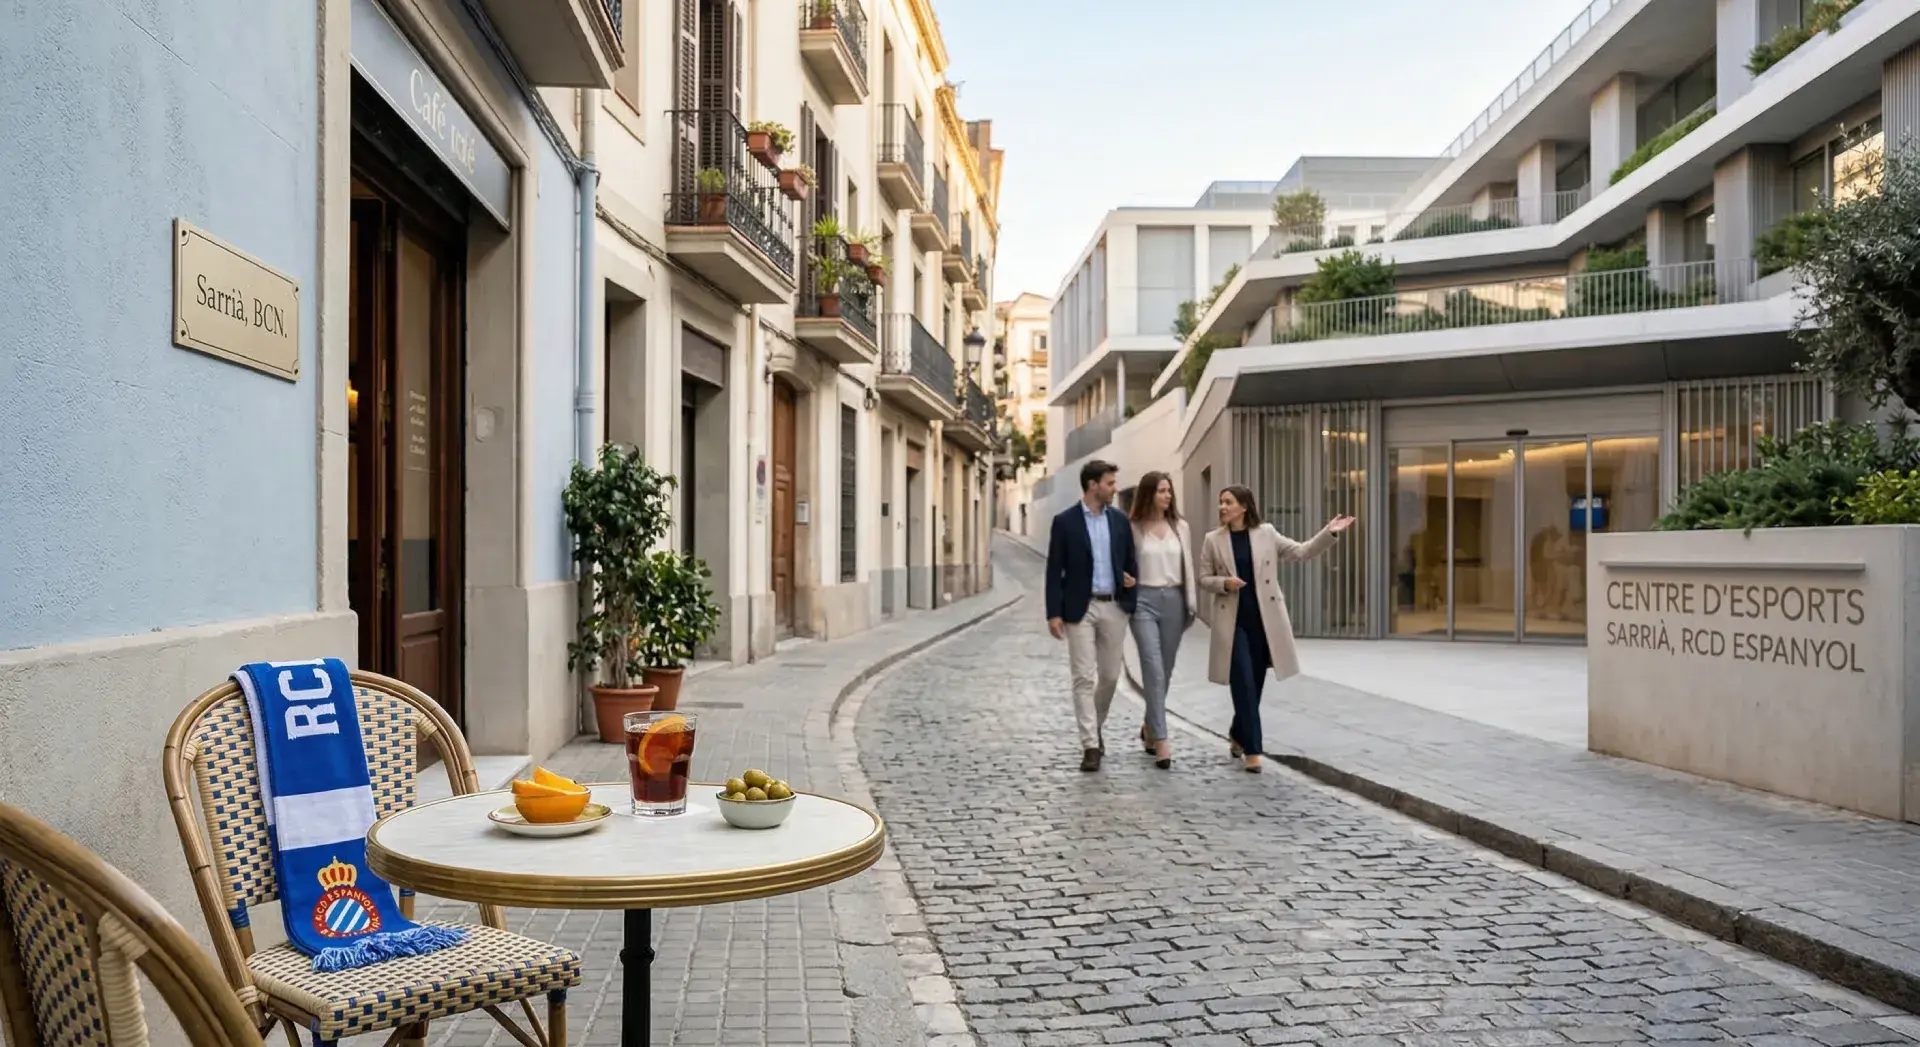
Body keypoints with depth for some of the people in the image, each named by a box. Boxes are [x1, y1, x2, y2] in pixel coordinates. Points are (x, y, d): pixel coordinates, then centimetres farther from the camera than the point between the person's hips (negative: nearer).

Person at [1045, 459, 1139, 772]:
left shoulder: (1119, 519, 7)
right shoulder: (1065, 521, -5)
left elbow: (1130, 560, 16)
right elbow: (1054, 570, -5)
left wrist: (1132, 580, -6)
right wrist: (1054, 613, -10)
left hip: (1114, 607, 4)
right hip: (1080, 608, -4)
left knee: (1110, 675, 11)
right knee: (1084, 678, -4)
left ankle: (1096, 728, 34)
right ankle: (1091, 745, -1)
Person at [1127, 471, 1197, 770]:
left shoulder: (1180, 527, 8)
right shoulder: (1134, 528, -2)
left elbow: (1188, 567, 9)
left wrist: (1192, 604, 6)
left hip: (1173, 600, 4)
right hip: (1144, 601, -4)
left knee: (1165, 671, 11)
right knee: (1154, 670, -11)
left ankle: (1149, 727, 31)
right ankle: (1161, 740, -12)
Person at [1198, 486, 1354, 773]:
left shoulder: (1266, 533, 3)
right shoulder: (1213, 540, 2)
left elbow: (1301, 552, 3)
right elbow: (1204, 579, 5)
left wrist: (1329, 533, -8)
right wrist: (1224, 583, -14)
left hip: (1264, 618, 2)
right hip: (1233, 621, -2)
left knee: (1255, 683, 11)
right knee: (1244, 683, -8)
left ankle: (1238, 734, 33)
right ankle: (1251, 749, -1)